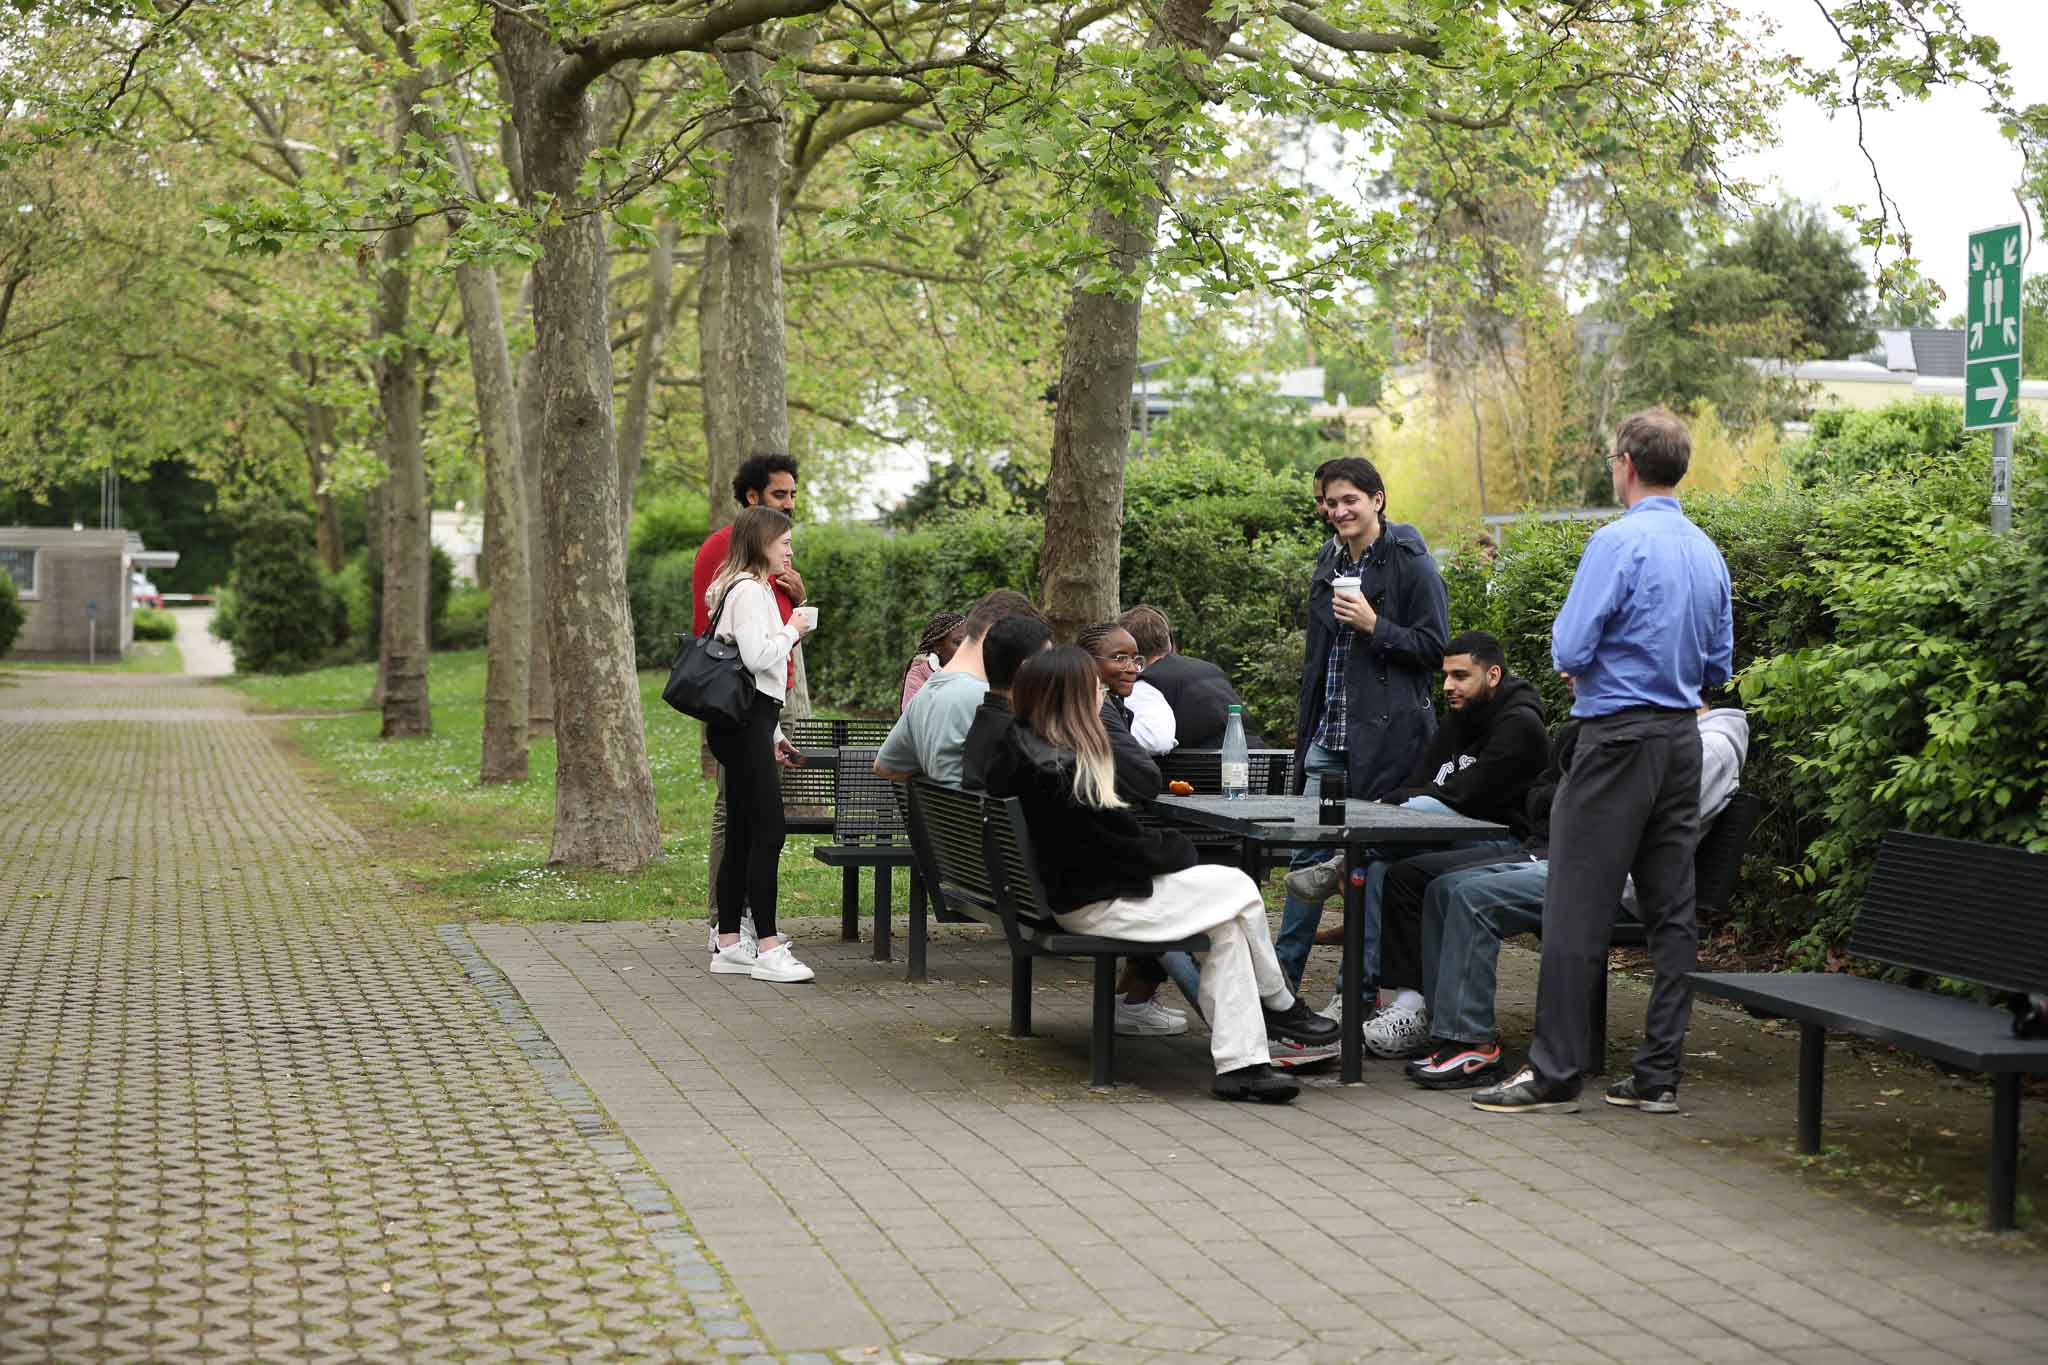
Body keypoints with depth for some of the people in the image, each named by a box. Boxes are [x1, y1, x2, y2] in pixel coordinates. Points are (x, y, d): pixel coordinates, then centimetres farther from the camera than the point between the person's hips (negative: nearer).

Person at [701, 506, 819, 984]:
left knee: (743, 834, 9)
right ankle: (768, 950, -12)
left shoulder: (754, 587, 22)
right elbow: (756, 656, -23)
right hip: (746, 723, -11)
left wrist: (773, 732, 24)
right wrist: (792, 631, -5)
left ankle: (729, 946, 12)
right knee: (767, 831, -12)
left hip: (749, 720, 11)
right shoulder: (749, 590, -11)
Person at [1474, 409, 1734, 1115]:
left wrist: (1576, 654, 7)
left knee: (1576, 909, -3)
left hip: (1619, 739, -8)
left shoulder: (1618, 542, -13)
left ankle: (1555, 1072, -1)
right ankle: (1658, 1073, 11)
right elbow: (1719, 665, 17)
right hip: (1682, 738, 8)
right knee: (1671, 909, 8)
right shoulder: (1708, 552, 10)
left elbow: (1569, 650, -15)